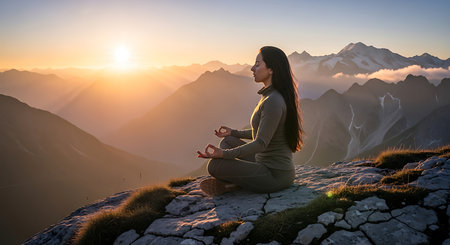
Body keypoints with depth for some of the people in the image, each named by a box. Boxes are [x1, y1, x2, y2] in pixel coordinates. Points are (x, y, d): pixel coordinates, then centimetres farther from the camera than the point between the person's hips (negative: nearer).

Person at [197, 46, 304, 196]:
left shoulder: (273, 102, -23)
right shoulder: (270, 96, 9)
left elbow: (261, 143, -25)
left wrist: (223, 154, -27)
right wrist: (234, 133, 26)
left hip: (276, 176, -10)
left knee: (214, 165, -20)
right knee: (227, 142, 17)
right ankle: (231, 183, 1)